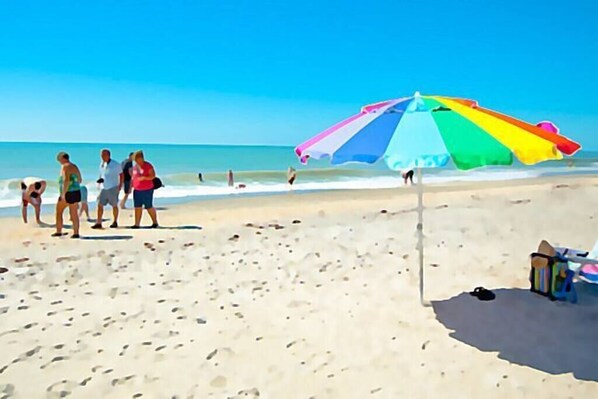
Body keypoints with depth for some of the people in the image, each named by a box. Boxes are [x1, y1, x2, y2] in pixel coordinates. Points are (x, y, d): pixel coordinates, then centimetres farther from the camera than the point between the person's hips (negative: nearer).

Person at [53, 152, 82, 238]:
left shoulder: (65, 167, -11)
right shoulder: (74, 166, 13)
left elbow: (66, 181, -22)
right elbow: (79, 180, 23)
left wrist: (63, 194, -22)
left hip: (68, 193, -7)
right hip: (77, 192, 7)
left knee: (58, 212, 9)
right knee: (74, 213, 9)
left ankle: (58, 232, 11)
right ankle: (76, 233, 8)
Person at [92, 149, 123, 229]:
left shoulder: (115, 164, -8)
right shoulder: (101, 165, 9)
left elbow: (121, 175, -4)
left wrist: (120, 186, -11)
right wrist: (99, 180, 0)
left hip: (113, 188, -5)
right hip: (103, 188, 5)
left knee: (114, 205, 5)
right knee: (100, 205, -4)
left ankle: (115, 222, 18)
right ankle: (98, 223, -2)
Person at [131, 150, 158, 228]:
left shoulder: (148, 166, -8)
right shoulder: (135, 167, 12)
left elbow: (153, 176, -13)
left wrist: (144, 178, -26)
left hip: (147, 190, -6)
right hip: (137, 190, 6)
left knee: (149, 207, -1)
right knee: (137, 207, 1)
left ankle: (155, 222, 14)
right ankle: (137, 224, 4)